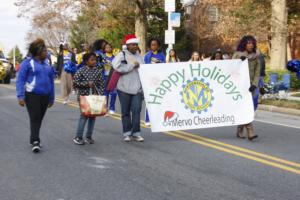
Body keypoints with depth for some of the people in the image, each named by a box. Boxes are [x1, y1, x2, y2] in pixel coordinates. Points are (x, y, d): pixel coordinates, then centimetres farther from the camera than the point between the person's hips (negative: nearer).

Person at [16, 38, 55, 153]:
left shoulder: (47, 65, 13)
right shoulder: (28, 63, -4)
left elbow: (51, 82, 18)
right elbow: (20, 80, -8)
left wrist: (51, 98, 17)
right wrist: (20, 96, -17)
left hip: (45, 97, 5)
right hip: (32, 96, -5)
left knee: (39, 119, 10)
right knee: (34, 119, -11)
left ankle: (34, 140, 22)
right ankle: (35, 142, -14)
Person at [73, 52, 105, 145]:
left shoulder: (98, 71, 3)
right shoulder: (81, 71, -6)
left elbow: (101, 84, 6)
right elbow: (75, 83, -9)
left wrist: (101, 94, -5)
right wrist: (87, 83, -17)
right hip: (84, 96, -4)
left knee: (92, 116, 7)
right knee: (84, 115, -7)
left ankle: (89, 137, 17)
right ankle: (78, 137, 0)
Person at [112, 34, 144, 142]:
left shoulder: (139, 56, 14)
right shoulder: (122, 55, -3)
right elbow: (118, 68, -18)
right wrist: (132, 65, -13)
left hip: (137, 88, 4)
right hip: (125, 88, -3)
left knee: (137, 110, -4)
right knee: (126, 112, 5)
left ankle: (136, 133, 2)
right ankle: (127, 133, 13)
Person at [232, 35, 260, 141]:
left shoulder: (256, 57, 10)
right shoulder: (237, 55, 1)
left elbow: (257, 73, 6)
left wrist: (254, 84, -8)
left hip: (251, 86, 4)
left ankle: (240, 131, 19)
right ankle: (250, 133, -20)